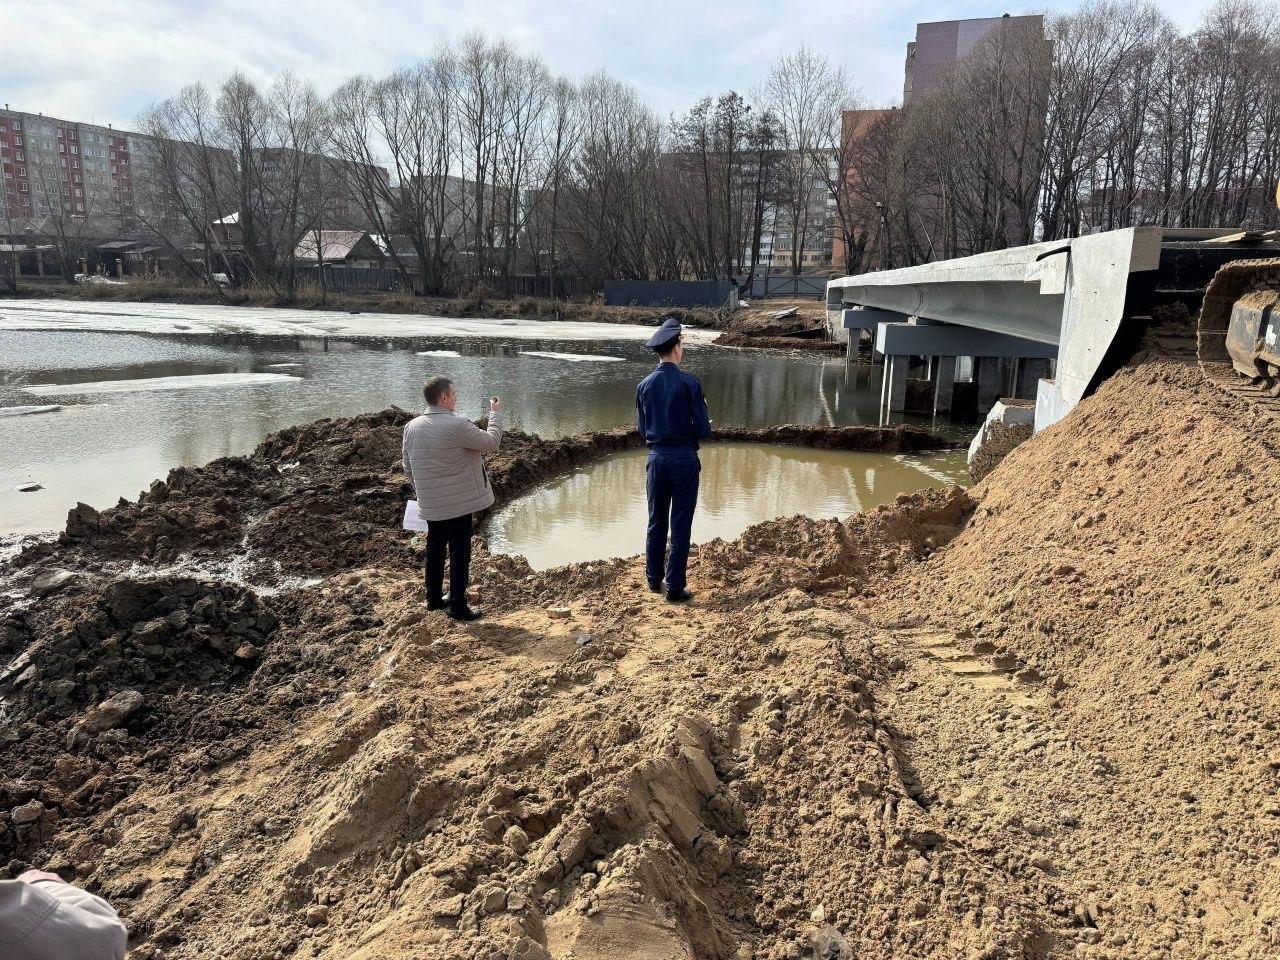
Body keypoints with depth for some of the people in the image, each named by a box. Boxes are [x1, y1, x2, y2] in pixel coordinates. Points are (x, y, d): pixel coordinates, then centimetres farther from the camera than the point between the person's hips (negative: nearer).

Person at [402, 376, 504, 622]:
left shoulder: (412, 426, 1)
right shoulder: (457, 425, -20)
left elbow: (408, 466, 9)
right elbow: (491, 442, -11)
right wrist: (496, 413, 2)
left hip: (430, 503, 6)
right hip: (459, 501, -6)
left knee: (435, 548, 19)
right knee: (460, 552, 2)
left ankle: (434, 597, 30)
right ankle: (458, 606, 7)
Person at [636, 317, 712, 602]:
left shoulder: (645, 385, -1)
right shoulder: (690, 383, -13)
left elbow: (642, 428, 7)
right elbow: (703, 430, -10)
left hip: (656, 458, 4)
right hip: (684, 459, -4)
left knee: (656, 522, 16)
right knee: (681, 525, 4)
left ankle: (654, 579, 27)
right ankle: (675, 587, 8)